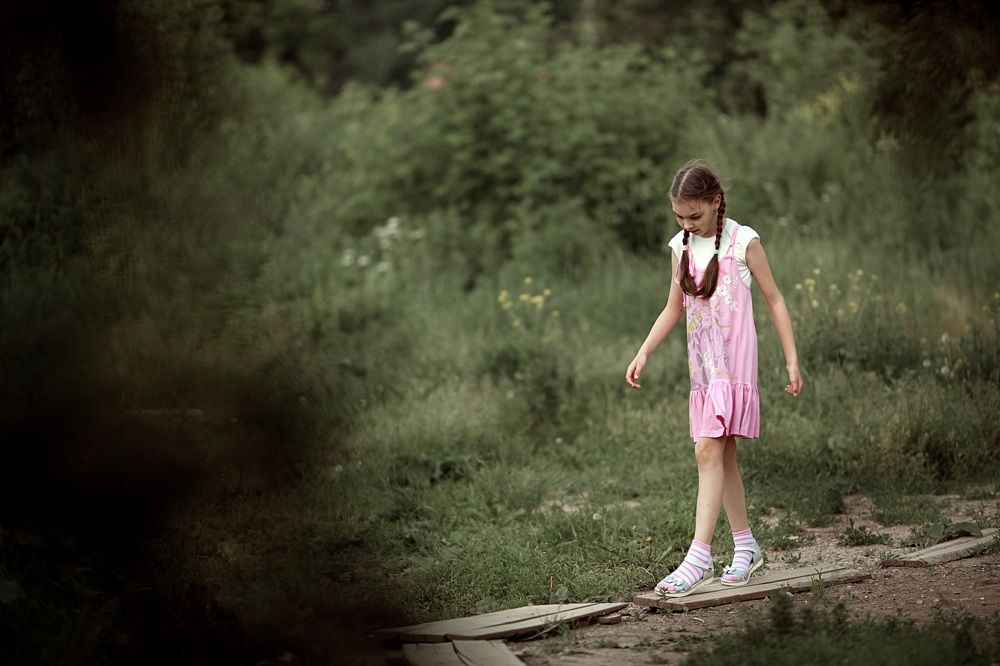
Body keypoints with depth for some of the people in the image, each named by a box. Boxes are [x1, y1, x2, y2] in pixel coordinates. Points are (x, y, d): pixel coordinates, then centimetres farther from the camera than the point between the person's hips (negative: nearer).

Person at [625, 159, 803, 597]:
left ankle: (699, 557, -21)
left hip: (733, 361, -6)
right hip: (702, 364, 6)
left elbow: (774, 300, 0)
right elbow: (674, 308, 18)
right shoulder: (680, 247, 9)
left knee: (709, 451, -16)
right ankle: (745, 545, 21)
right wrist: (643, 354, 8)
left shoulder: (743, 242, -6)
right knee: (722, 456, 9)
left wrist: (792, 360, -2)